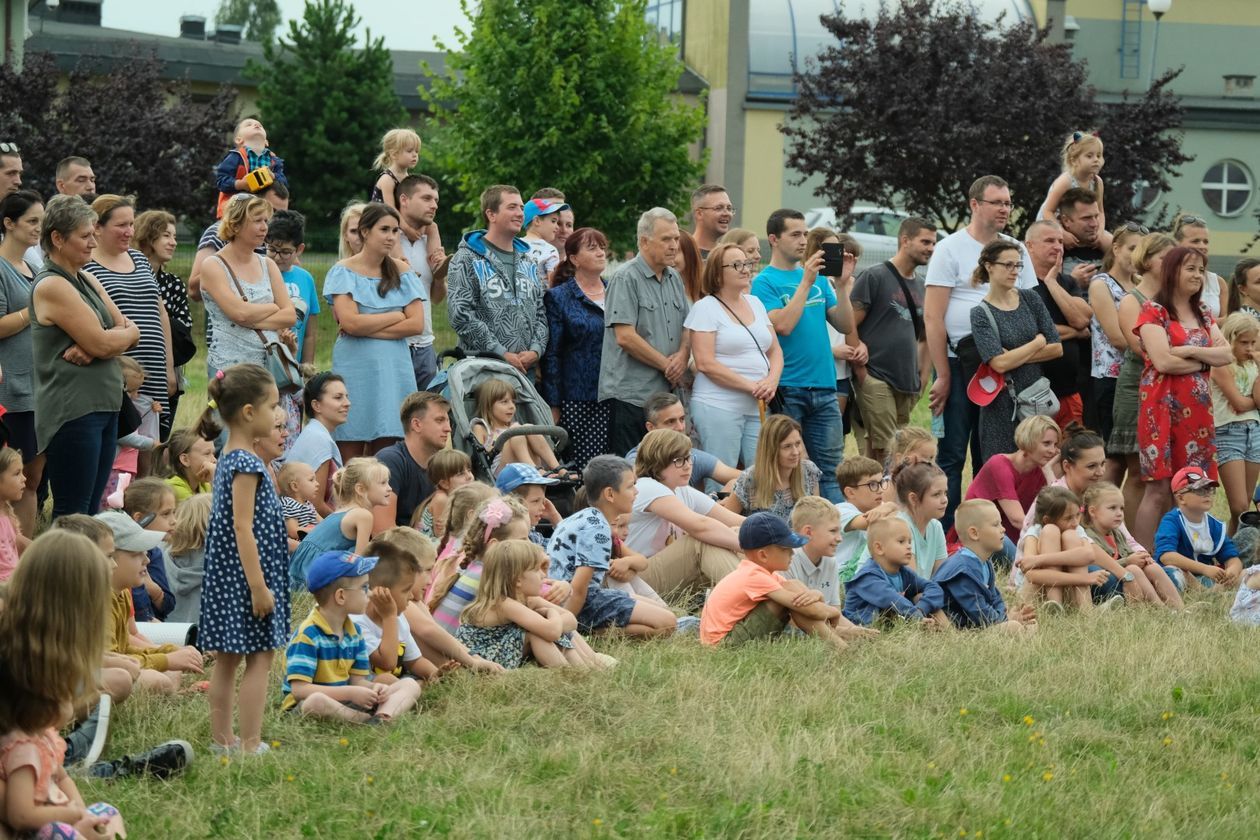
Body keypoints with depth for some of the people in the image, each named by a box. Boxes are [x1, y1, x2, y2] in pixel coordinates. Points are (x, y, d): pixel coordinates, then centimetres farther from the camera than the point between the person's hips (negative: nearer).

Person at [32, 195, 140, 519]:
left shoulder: (87, 281, 15)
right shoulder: (52, 286, -12)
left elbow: (130, 332, 8)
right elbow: (101, 343, -18)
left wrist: (92, 348, -12)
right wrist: (124, 333, 4)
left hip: (104, 406, 9)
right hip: (71, 411, -9)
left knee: (91, 509, 10)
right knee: (72, 516, -7)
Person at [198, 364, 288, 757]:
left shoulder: (230, 458, 12)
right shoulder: (246, 464, -18)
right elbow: (243, 528, -21)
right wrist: (258, 586, -21)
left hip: (226, 575, 10)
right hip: (246, 571, -10)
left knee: (227, 658, 13)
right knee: (260, 657, -5)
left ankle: (221, 738, 18)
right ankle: (250, 745, -6)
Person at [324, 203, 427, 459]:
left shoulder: (401, 272, 11)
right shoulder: (344, 271, 1)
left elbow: (416, 324, 1)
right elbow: (350, 322, -12)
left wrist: (368, 328, -6)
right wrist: (397, 315, -3)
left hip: (394, 368, 3)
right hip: (355, 368, -3)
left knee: (382, 451, -1)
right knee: (351, 455, -6)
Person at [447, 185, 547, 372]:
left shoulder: (529, 263, 19)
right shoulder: (467, 260, -2)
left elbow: (541, 313, 18)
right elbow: (461, 315, -12)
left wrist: (536, 350, -3)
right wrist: (502, 354, -16)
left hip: (526, 368, 6)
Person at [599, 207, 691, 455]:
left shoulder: (674, 278, 16)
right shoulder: (625, 279, -9)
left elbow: (688, 326, 21)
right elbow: (625, 337, -16)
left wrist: (683, 355, -2)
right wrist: (666, 366, -9)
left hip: (666, 393, 8)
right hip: (630, 394, -8)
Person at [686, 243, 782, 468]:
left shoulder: (756, 304, 16)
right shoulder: (705, 308, -5)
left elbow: (775, 351, 18)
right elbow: (705, 363, -13)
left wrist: (772, 381, -4)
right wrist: (751, 386, -15)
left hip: (757, 408, 6)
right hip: (718, 406, -6)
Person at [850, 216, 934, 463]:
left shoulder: (920, 286, 18)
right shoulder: (873, 277, -3)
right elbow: (850, 325, -8)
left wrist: (923, 377, 14)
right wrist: (861, 370, -11)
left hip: (908, 385, 7)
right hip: (877, 379, -7)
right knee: (886, 452, -14)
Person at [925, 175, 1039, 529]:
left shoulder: (1016, 250, 12)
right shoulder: (950, 249, -3)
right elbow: (932, 317, -7)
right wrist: (943, 375, -11)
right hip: (959, 365, -5)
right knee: (952, 454, -3)